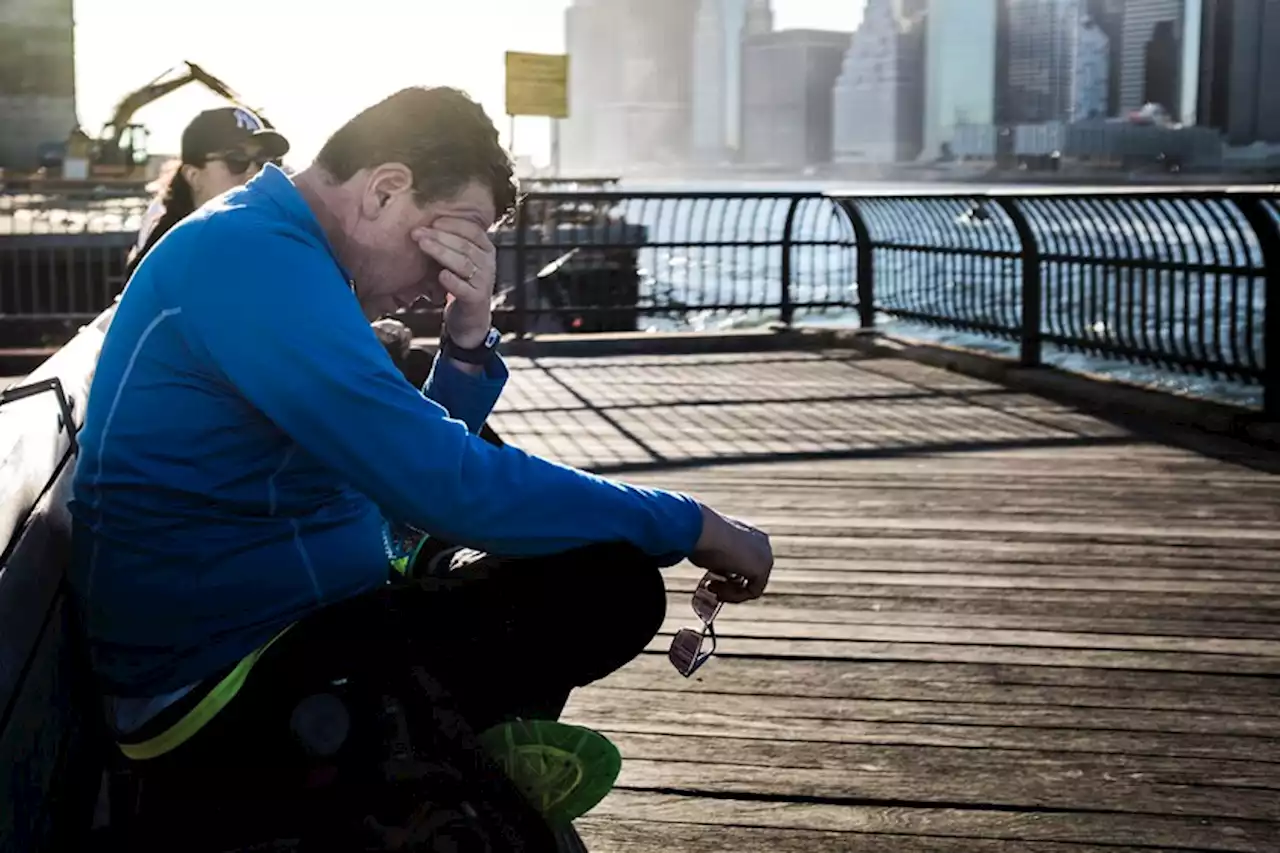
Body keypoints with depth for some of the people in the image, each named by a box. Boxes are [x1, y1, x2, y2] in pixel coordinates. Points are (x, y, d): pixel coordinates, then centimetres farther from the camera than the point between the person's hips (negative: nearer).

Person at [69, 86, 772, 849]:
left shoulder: (262, 255, 13)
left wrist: (469, 340, -4)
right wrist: (691, 526, -16)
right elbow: (449, 485, -26)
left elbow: (417, 465, 14)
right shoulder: (255, 257, -20)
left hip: (269, 625, 11)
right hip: (222, 694, -11)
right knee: (609, 584, -16)